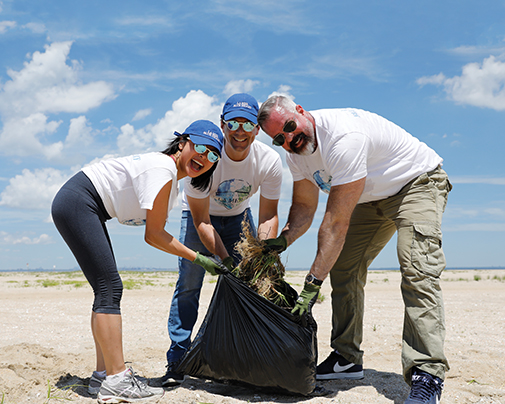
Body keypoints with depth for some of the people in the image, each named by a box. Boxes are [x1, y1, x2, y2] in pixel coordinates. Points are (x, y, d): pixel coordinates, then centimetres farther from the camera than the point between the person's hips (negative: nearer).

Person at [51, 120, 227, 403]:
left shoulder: (172, 177, 11)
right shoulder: (163, 169, -19)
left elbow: (155, 232, 6)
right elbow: (154, 235, -17)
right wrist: (198, 258, -10)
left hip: (76, 208, 10)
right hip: (76, 202, -10)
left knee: (109, 290, 7)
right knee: (110, 288, -14)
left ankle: (104, 374, 10)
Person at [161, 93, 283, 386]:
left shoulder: (270, 160, -25)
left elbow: (268, 216, -17)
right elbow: (201, 221, -28)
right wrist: (226, 260, -35)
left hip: (238, 216, 3)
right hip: (200, 215, -2)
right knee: (189, 284, -13)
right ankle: (177, 360, -4)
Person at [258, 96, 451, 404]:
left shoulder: (343, 136, -37)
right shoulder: (296, 151, -8)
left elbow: (337, 221, -37)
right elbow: (304, 207, 0)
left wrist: (313, 283, -36)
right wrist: (283, 240, -21)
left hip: (418, 182, -8)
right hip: (373, 197, 9)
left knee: (418, 270, -26)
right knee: (342, 266, 3)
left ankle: (426, 375, -26)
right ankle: (347, 359, 12)